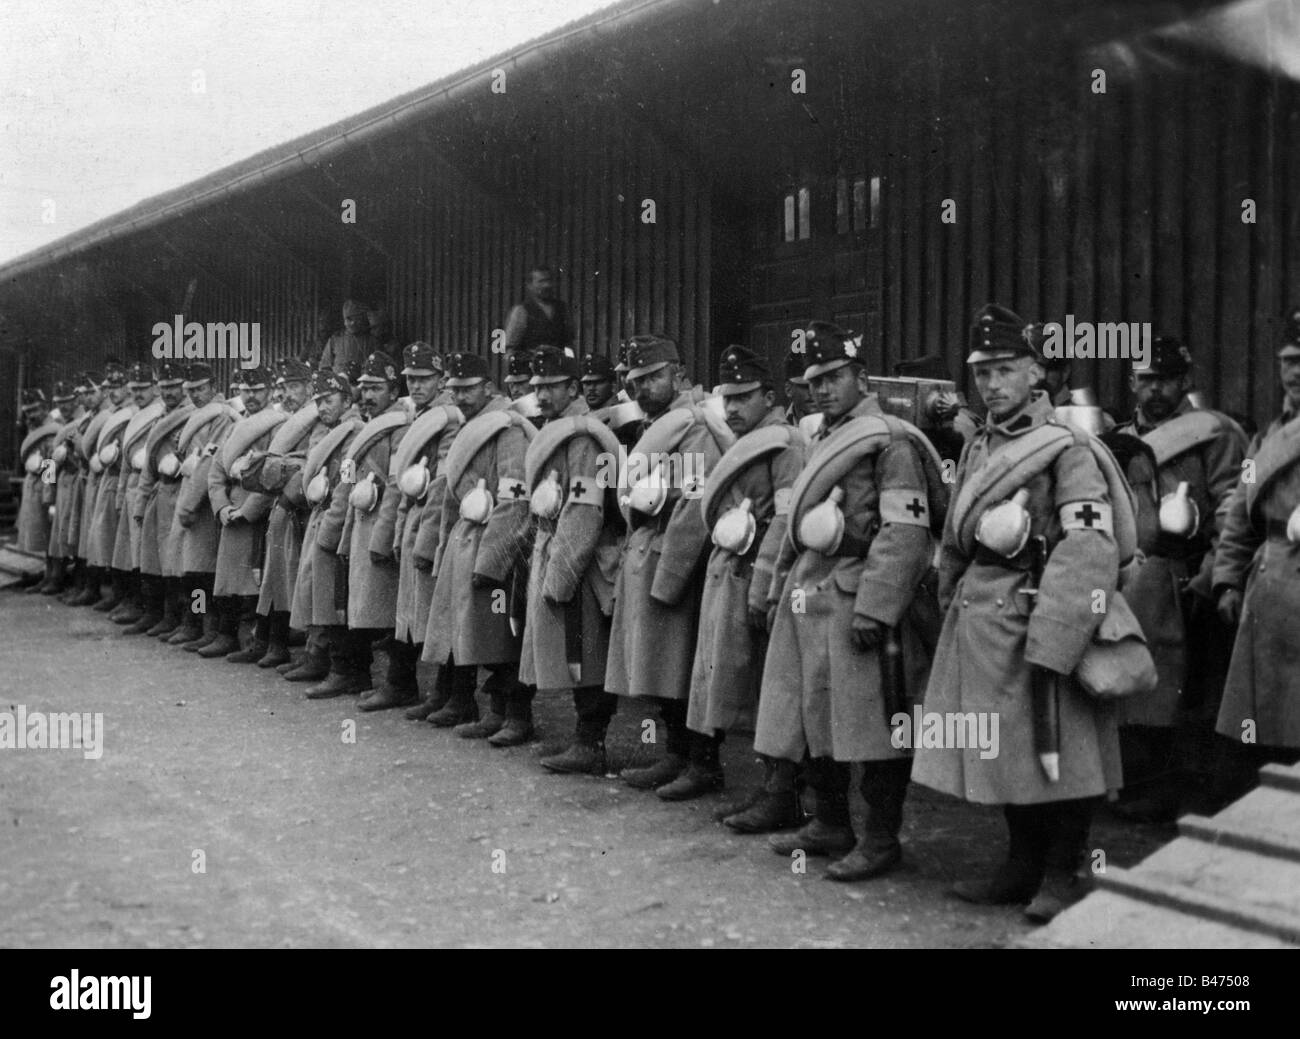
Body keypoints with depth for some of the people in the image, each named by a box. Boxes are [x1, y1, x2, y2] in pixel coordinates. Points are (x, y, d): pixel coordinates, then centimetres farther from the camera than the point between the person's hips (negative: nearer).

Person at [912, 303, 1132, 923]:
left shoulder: (1067, 448, -10)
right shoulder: (978, 448, 14)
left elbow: (1089, 553, -19)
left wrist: (1048, 649, -24)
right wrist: (950, 607, 16)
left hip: (1035, 614, -7)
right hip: (977, 620, 7)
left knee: (1056, 749, 1)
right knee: (1004, 749, 14)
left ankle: (1061, 875, 16)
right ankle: (1023, 865, 28)